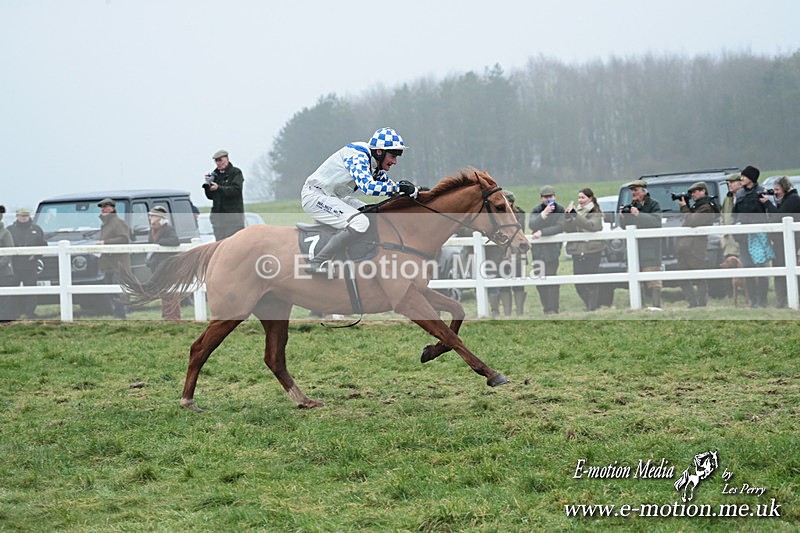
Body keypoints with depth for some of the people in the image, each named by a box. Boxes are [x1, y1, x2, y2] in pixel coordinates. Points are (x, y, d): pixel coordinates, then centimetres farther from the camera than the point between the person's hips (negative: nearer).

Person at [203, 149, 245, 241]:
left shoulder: (235, 173, -1)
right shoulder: (215, 174, 16)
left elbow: (236, 190, -17)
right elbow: (210, 196, 15)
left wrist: (218, 188, -26)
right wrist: (207, 185, -4)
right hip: (218, 215, 6)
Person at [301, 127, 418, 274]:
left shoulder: (375, 165, 9)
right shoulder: (357, 156, -22)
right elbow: (368, 187, -36)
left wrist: (415, 190, -6)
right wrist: (400, 187, -31)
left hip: (333, 198, 11)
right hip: (315, 196, -11)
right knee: (360, 223, -27)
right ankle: (316, 262, -26)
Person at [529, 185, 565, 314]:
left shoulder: (560, 210, 1)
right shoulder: (536, 211, 7)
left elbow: (560, 227, -12)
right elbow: (531, 225, -10)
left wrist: (541, 232, -17)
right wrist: (544, 214, -25)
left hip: (552, 248, -3)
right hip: (537, 249, 3)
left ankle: (553, 309, -11)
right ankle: (546, 307, 13)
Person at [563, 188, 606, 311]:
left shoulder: (595, 213, 1)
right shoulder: (577, 210, 16)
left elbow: (591, 226, -19)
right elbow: (567, 229, 9)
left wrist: (575, 215, -22)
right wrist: (567, 216, -8)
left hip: (592, 250, -5)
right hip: (577, 250, 5)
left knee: (592, 281, -8)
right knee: (578, 282, 3)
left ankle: (592, 308, -4)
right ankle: (589, 305, 18)